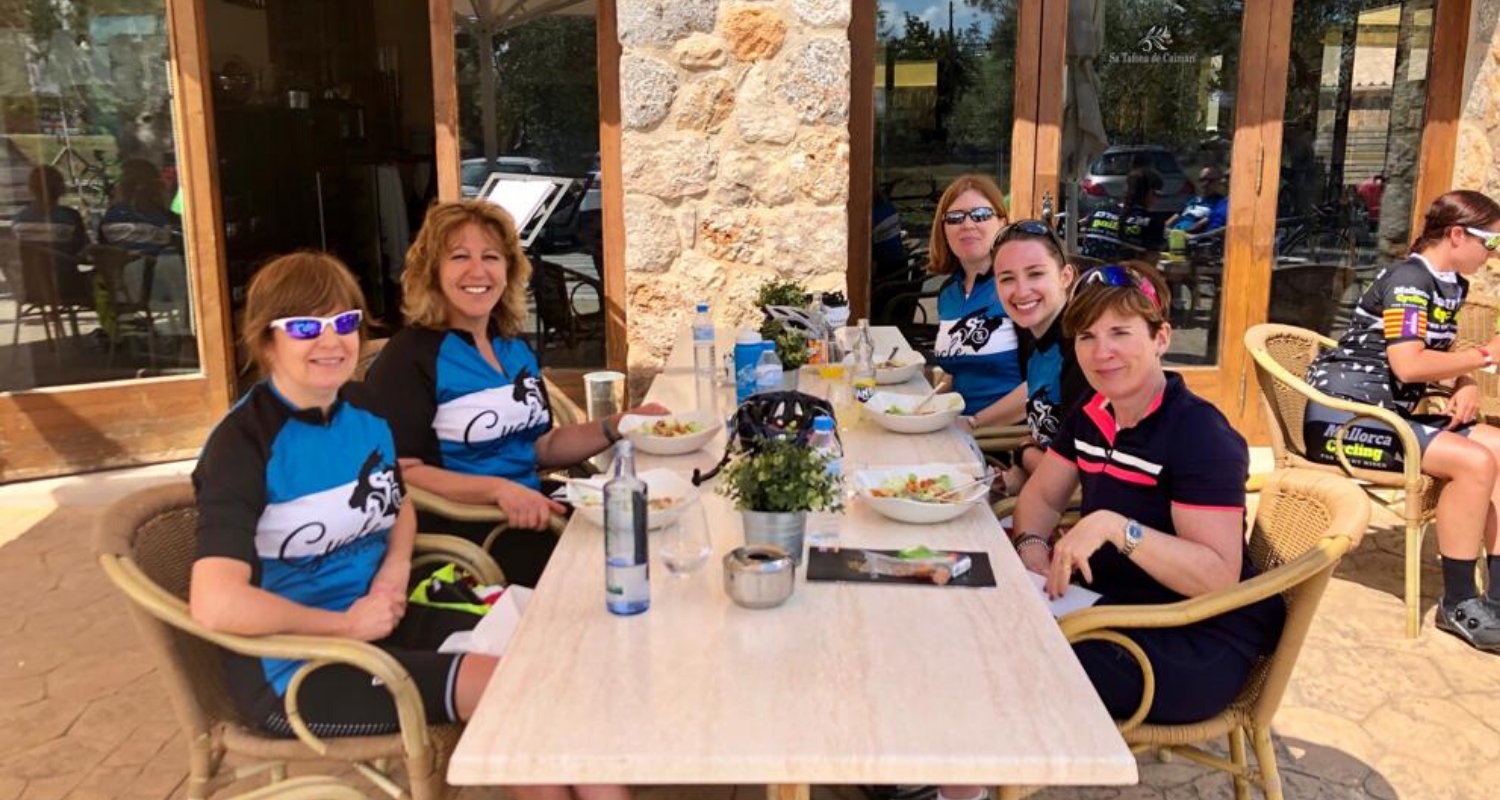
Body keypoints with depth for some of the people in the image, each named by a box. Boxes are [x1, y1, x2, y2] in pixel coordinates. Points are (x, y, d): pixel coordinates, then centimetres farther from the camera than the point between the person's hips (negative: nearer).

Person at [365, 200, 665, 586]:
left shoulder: (515, 347, 14)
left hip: (531, 516, 7)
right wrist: (497, 489, -26)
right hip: (459, 531, -7)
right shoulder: (410, 356, -9)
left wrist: (616, 426, 4)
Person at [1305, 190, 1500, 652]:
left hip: (1387, 414, 10)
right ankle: (1459, 604, -10)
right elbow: (1409, 365, -23)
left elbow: (1439, 354, 22)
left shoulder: (1451, 285, 14)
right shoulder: (1408, 280, -14)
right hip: (1343, 416, -10)